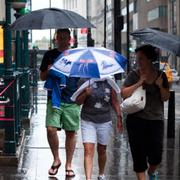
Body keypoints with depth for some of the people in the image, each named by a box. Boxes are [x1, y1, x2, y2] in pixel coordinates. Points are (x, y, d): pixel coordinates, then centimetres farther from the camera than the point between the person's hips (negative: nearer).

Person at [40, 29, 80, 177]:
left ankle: (69, 165, 15)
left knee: (71, 132, 4)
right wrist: (49, 71, -7)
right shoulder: (50, 55, 9)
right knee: (51, 128, -13)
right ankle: (56, 159, 9)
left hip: (72, 100, 0)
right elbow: (42, 77, 14)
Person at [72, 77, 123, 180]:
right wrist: (85, 94, -19)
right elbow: (78, 101, -1)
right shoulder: (85, 82, -3)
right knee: (88, 151, -12)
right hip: (88, 121, -2)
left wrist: (119, 117, 3)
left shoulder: (109, 83, 1)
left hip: (105, 121, 2)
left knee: (102, 150, 13)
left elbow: (115, 102, 9)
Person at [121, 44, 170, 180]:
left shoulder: (161, 75, 6)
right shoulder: (133, 75, 2)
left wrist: (160, 86, -13)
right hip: (136, 119, -1)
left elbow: (166, 98, 5)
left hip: (156, 119, 1)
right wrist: (138, 84, -15)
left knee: (156, 155, -2)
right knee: (139, 154, 2)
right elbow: (123, 94, -7)